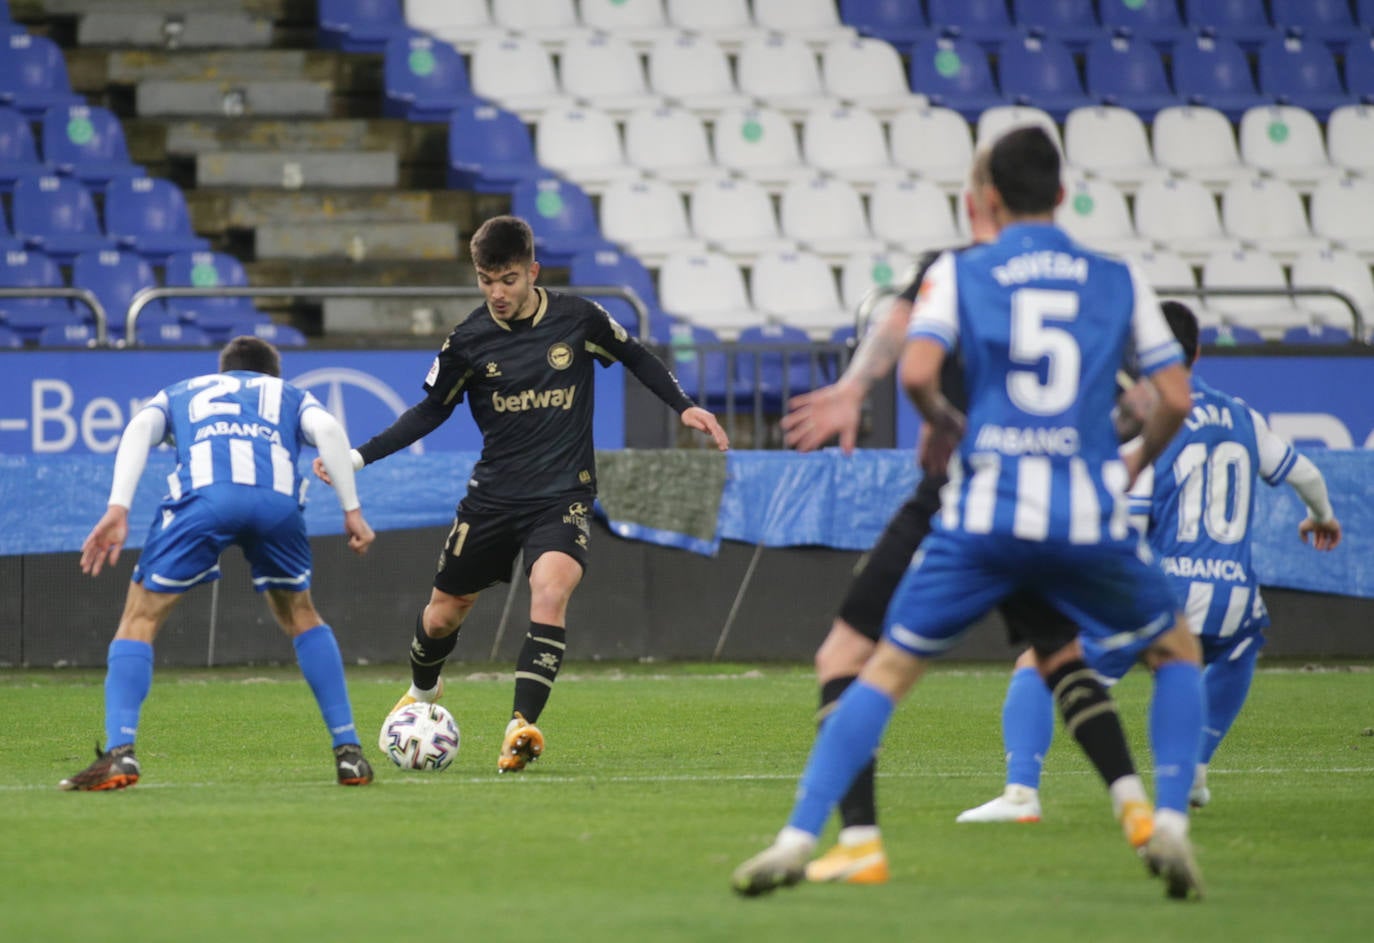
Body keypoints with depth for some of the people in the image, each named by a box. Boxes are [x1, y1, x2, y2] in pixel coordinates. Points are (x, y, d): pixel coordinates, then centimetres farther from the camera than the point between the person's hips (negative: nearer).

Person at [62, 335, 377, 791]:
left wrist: (117, 509, 3)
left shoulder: (179, 394, 38)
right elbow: (327, 429, 14)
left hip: (201, 496, -1)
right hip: (277, 498, 1)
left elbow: (140, 426, 14)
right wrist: (352, 510, 11)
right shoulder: (288, 395, 38)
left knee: (139, 620, 10)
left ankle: (119, 753, -9)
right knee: (300, 616, 27)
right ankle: (348, 752, 21)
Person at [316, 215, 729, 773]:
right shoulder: (467, 341, -5)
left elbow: (635, 357, 12)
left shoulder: (578, 319, -6)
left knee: (550, 593, -29)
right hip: (493, 495, 2)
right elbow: (431, 411, 8)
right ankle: (422, 693, 45)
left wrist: (684, 407, 3)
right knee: (444, 612, 11)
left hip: (562, 496, -2)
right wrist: (359, 456, 0)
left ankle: (522, 727, -32)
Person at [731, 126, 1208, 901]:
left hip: (985, 514, 0)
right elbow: (1176, 398, 7)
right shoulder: (1120, 282, 10)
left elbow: (917, 373, -10)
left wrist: (942, 422, 12)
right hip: (1090, 516, 1)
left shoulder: (959, 274, 6)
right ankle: (1170, 825, 5)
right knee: (1179, 652, 23)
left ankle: (798, 839, -1)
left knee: (888, 671, 10)